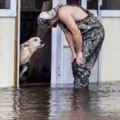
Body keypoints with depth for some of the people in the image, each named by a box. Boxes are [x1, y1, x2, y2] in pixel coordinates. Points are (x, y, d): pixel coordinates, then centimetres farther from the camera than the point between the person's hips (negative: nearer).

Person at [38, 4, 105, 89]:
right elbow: (68, 34, 7)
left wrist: (79, 52, -16)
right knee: (76, 63, 10)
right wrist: (74, 53, 0)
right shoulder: (58, 17, 5)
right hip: (86, 33, 10)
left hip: (95, 31, -10)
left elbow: (76, 32, -25)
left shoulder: (62, 13, -24)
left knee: (80, 63, -12)